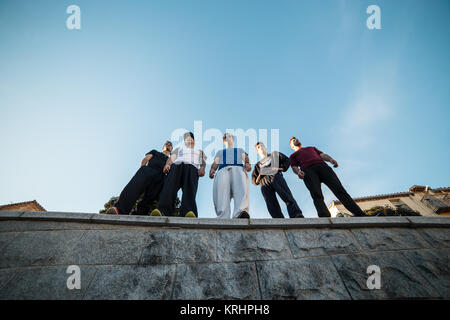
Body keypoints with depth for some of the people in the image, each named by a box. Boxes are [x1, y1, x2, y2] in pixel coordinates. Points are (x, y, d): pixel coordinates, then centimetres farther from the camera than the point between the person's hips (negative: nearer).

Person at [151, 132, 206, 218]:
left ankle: (189, 212, -62)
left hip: (192, 166, -1)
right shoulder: (179, 149, 43)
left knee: (189, 187, -36)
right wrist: (167, 164, -1)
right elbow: (171, 158, 24)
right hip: (177, 164, 1)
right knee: (170, 184, -35)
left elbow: (203, 162, 22)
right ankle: (163, 210, -57)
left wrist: (202, 168, -4)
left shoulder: (199, 151, 42)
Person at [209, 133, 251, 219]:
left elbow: (245, 157, 20)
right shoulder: (220, 152, 44)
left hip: (239, 169, 0)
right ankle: (223, 219, -52)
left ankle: (241, 213, -63)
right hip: (222, 170, 1)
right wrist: (212, 169, -4)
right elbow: (216, 162, 23)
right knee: (221, 194, -34)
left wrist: (247, 163, -8)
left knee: (242, 191, -37)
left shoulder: (240, 150, 44)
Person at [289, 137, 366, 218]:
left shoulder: (312, 148, 42)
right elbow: (294, 167, 14)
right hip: (308, 171, -2)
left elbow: (322, 155, 25)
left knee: (338, 189, -18)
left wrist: (331, 159, 0)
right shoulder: (293, 156, 33)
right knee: (317, 195, -26)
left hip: (322, 165, 2)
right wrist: (298, 172, -13)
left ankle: (360, 215, -26)